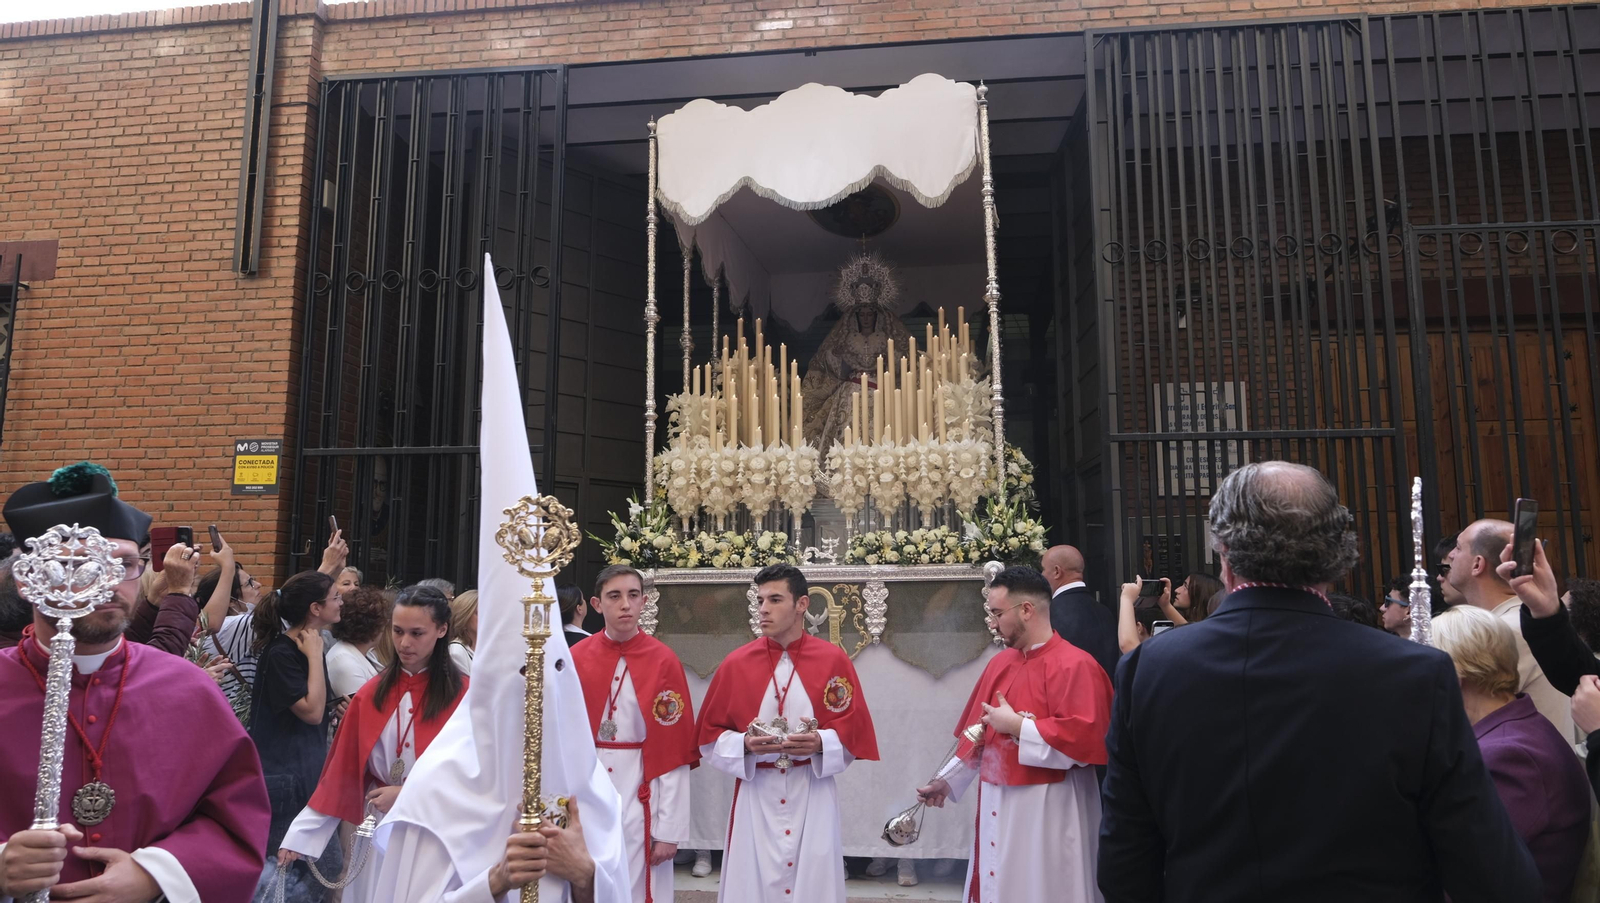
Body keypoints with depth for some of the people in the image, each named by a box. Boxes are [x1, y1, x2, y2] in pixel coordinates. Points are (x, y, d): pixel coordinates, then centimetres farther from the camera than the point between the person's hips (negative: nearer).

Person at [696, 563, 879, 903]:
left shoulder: (834, 661, -3)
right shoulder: (735, 664, -1)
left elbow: (855, 733, 0)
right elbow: (709, 738, 3)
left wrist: (820, 743, -19)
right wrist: (745, 745, -16)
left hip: (813, 797, 0)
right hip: (755, 797, 1)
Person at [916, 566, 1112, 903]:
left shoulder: (1074, 665, -16)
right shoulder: (1000, 664, 7)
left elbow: (1083, 739, -25)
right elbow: (979, 731, 16)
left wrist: (1017, 726, -19)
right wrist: (948, 780, 14)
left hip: (1048, 812, -7)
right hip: (999, 807, 7)